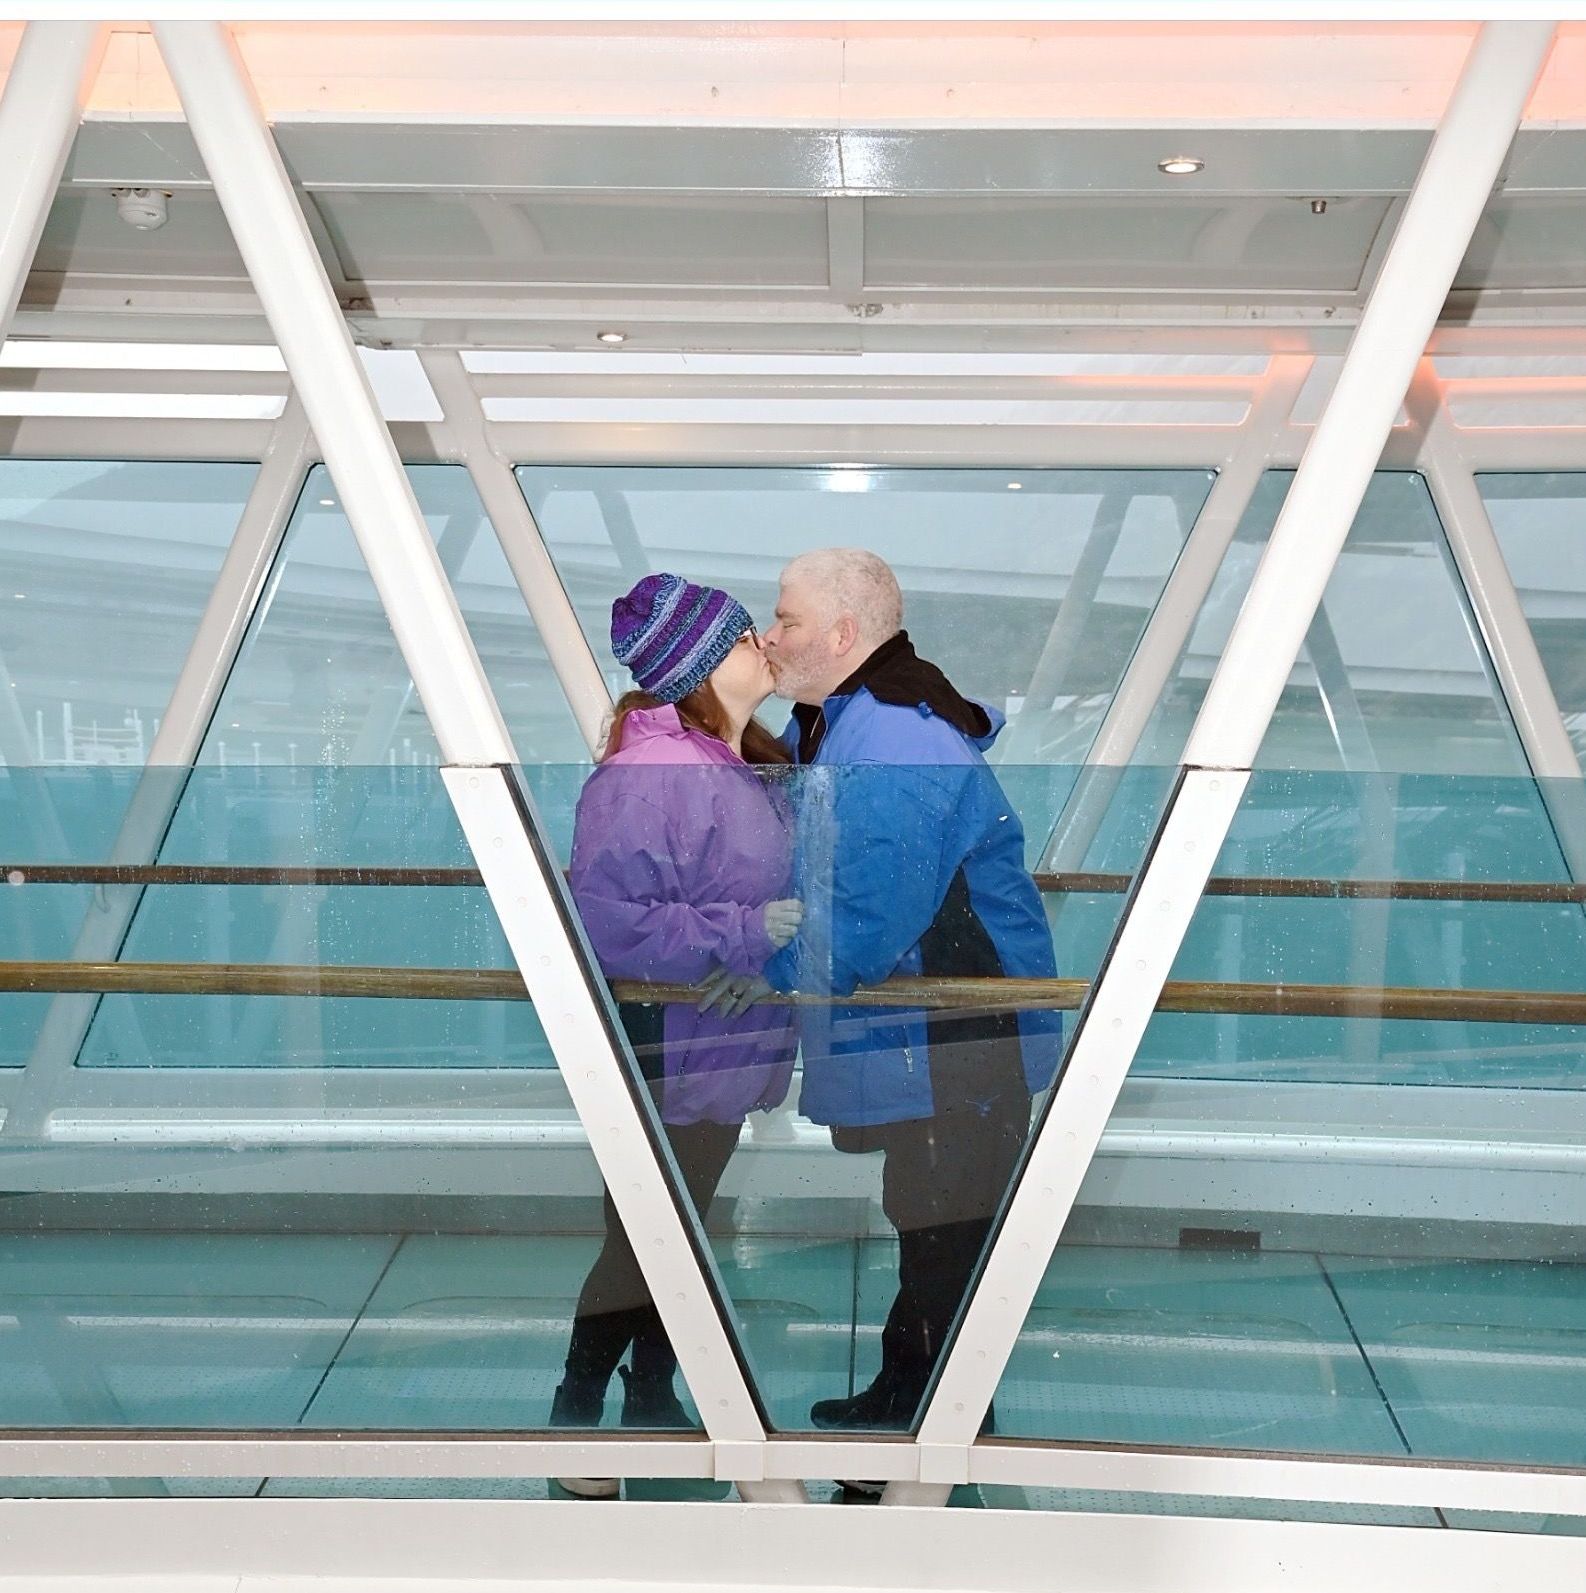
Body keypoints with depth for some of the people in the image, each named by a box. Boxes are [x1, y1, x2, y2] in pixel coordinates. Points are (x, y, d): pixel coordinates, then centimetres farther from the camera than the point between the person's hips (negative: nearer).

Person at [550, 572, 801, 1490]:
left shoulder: (755, 768, 5)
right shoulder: (645, 777, -24)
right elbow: (609, 925, -32)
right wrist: (749, 932, -28)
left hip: (729, 1054, 9)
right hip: (666, 1061, -9)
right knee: (638, 1243, 5)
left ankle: (653, 1399, 38)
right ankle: (576, 1415, 24)